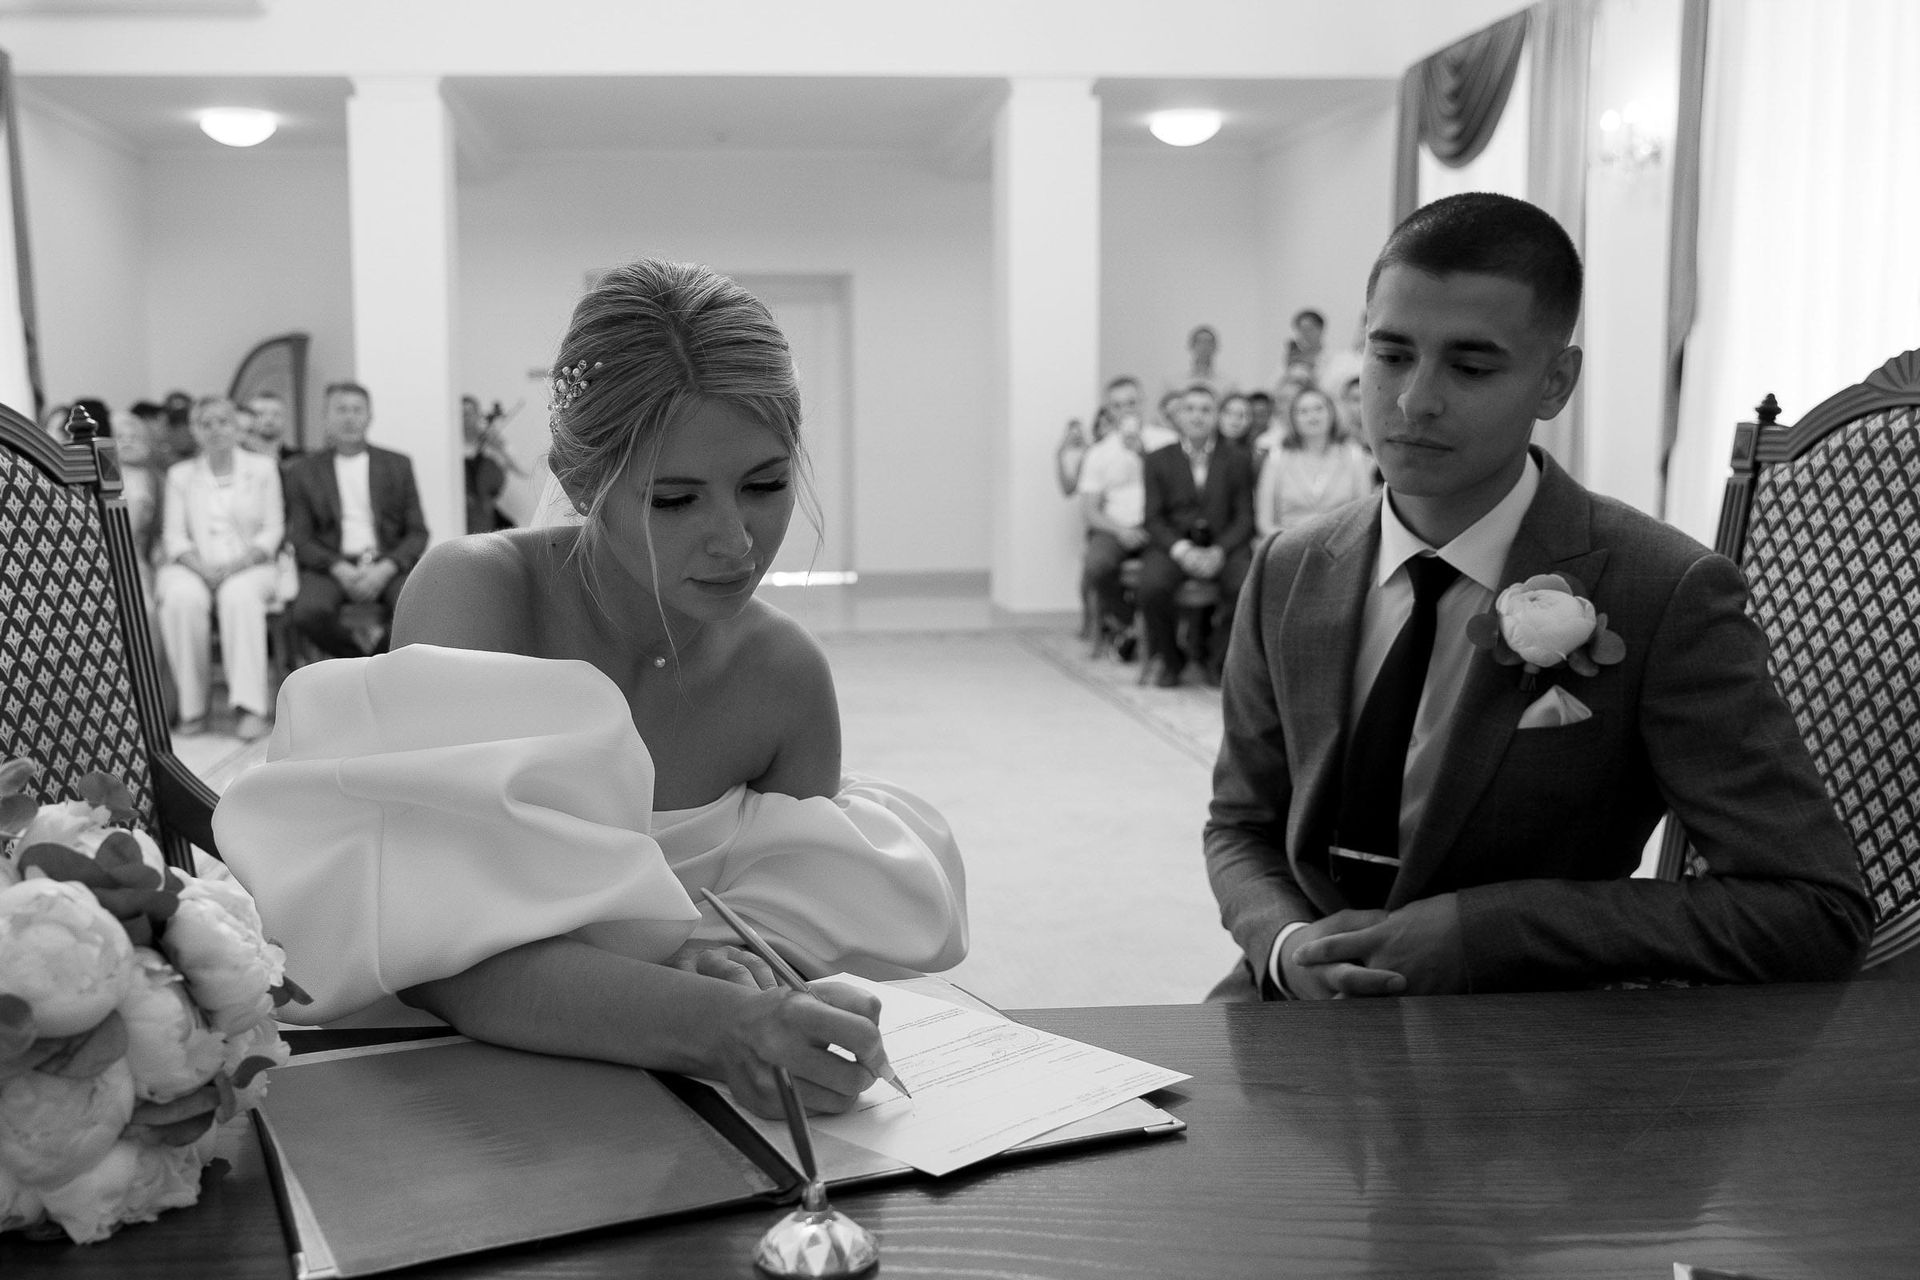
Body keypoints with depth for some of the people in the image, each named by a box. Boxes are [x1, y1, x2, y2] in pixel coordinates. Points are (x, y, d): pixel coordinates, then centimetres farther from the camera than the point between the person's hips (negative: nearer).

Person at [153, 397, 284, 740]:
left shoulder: (263, 468, 14)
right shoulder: (180, 474, 18)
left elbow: (273, 530, 6)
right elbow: (174, 535, 9)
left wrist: (240, 562, -12)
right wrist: (201, 566, -12)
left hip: (248, 566, -1)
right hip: (195, 567, 1)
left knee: (239, 595, -37)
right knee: (182, 598, -34)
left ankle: (249, 706, -41)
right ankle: (192, 706, -27)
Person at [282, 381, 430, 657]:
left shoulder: (398, 465, 15)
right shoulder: (303, 472, 13)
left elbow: (418, 533, 8)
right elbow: (299, 539, 6)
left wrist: (385, 569, -11)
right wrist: (339, 569, -14)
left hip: (387, 565, 1)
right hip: (331, 567, 0)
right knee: (307, 613, -35)